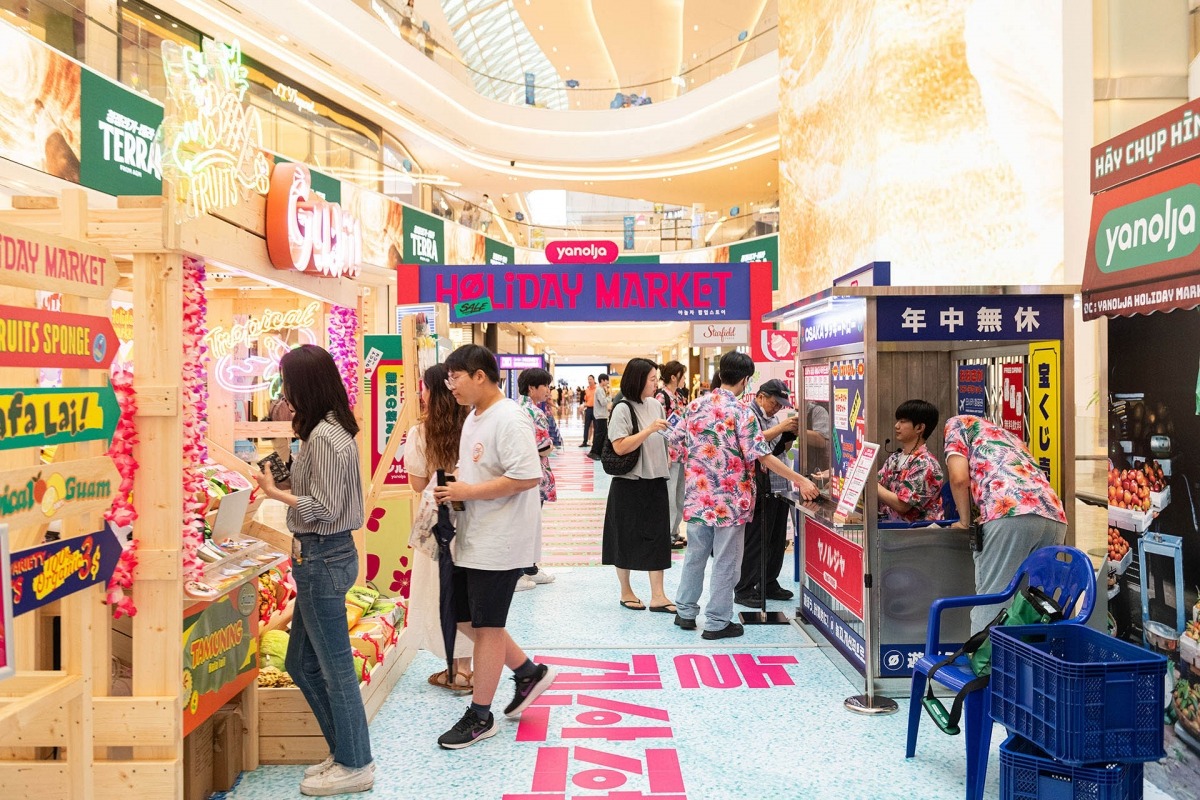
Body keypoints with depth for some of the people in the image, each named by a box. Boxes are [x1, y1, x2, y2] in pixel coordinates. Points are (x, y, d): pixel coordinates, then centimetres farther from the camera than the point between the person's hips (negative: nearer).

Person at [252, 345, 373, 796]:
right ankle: (345, 752, 29)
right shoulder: (331, 430, 12)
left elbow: (324, 509, -20)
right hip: (322, 556, 10)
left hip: (323, 558, -10)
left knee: (335, 666, 2)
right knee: (302, 664, 18)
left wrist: (275, 493, -13)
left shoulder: (323, 437, -19)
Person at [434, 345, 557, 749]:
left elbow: (527, 477, -27)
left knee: (486, 625, 2)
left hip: (499, 542, -10)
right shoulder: (473, 418, 12)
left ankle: (480, 716, 18)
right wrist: (453, 489, 2)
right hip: (473, 539, 10)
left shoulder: (509, 419, -19)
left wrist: (468, 492, -21)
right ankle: (528, 672, 32)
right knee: (466, 619, 15)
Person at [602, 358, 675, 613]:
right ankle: (626, 592, 23)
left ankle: (657, 596, 9)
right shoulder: (623, 409, -13)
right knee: (627, 537, 7)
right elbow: (620, 447, -21)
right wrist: (649, 430, -24)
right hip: (629, 484, -6)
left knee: (657, 536, 4)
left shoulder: (656, 405, 8)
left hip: (656, 481, 6)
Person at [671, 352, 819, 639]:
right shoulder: (741, 412, -14)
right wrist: (800, 480, -11)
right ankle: (717, 622, 13)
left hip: (698, 495, 6)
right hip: (729, 500, -5)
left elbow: (676, 440, 10)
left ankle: (685, 612, 28)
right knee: (725, 562, 6)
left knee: (695, 554, 18)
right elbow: (763, 456, -17)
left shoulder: (696, 405, 2)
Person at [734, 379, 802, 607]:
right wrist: (780, 427, -22)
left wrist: (791, 433, 6)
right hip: (759, 490, -9)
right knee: (754, 541, -4)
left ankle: (769, 584, 25)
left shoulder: (773, 418, 19)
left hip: (779, 488, 9)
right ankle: (743, 590, 3)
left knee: (777, 539, 13)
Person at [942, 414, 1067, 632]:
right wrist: (985, 516, 40)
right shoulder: (1006, 434, 40)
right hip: (1054, 517, 7)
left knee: (990, 603, -3)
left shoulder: (958, 423, 20)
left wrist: (964, 521, 18)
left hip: (1012, 513, -7)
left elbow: (959, 478, 5)